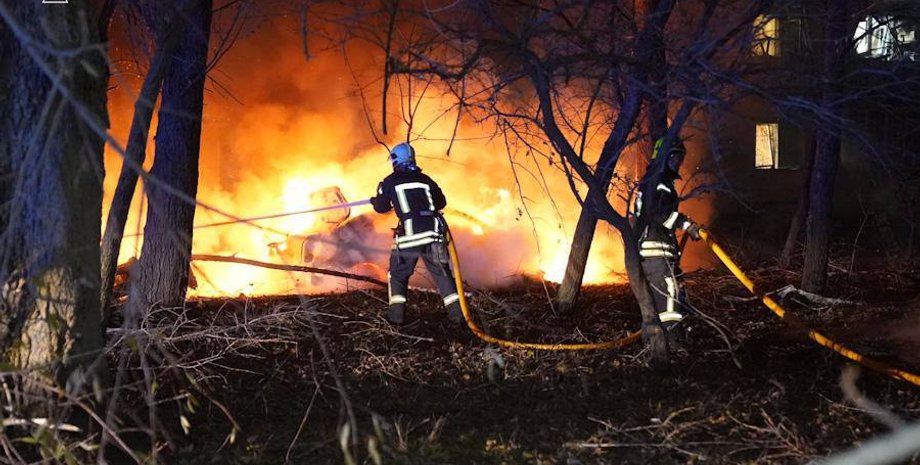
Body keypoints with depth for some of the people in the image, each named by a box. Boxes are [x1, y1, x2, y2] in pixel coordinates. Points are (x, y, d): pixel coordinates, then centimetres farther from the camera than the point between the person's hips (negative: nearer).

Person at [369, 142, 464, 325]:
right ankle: (456, 311, 8)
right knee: (442, 273, 14)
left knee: (398, 274, 16)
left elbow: (381, 207, 17)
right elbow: (441, 202, 23)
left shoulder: (390, 182, 5)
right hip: (434, 235, 2)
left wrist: (375, 200, 39)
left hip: (408, 236, -2)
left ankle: (397, 313, 6)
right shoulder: (425, 179, 13)